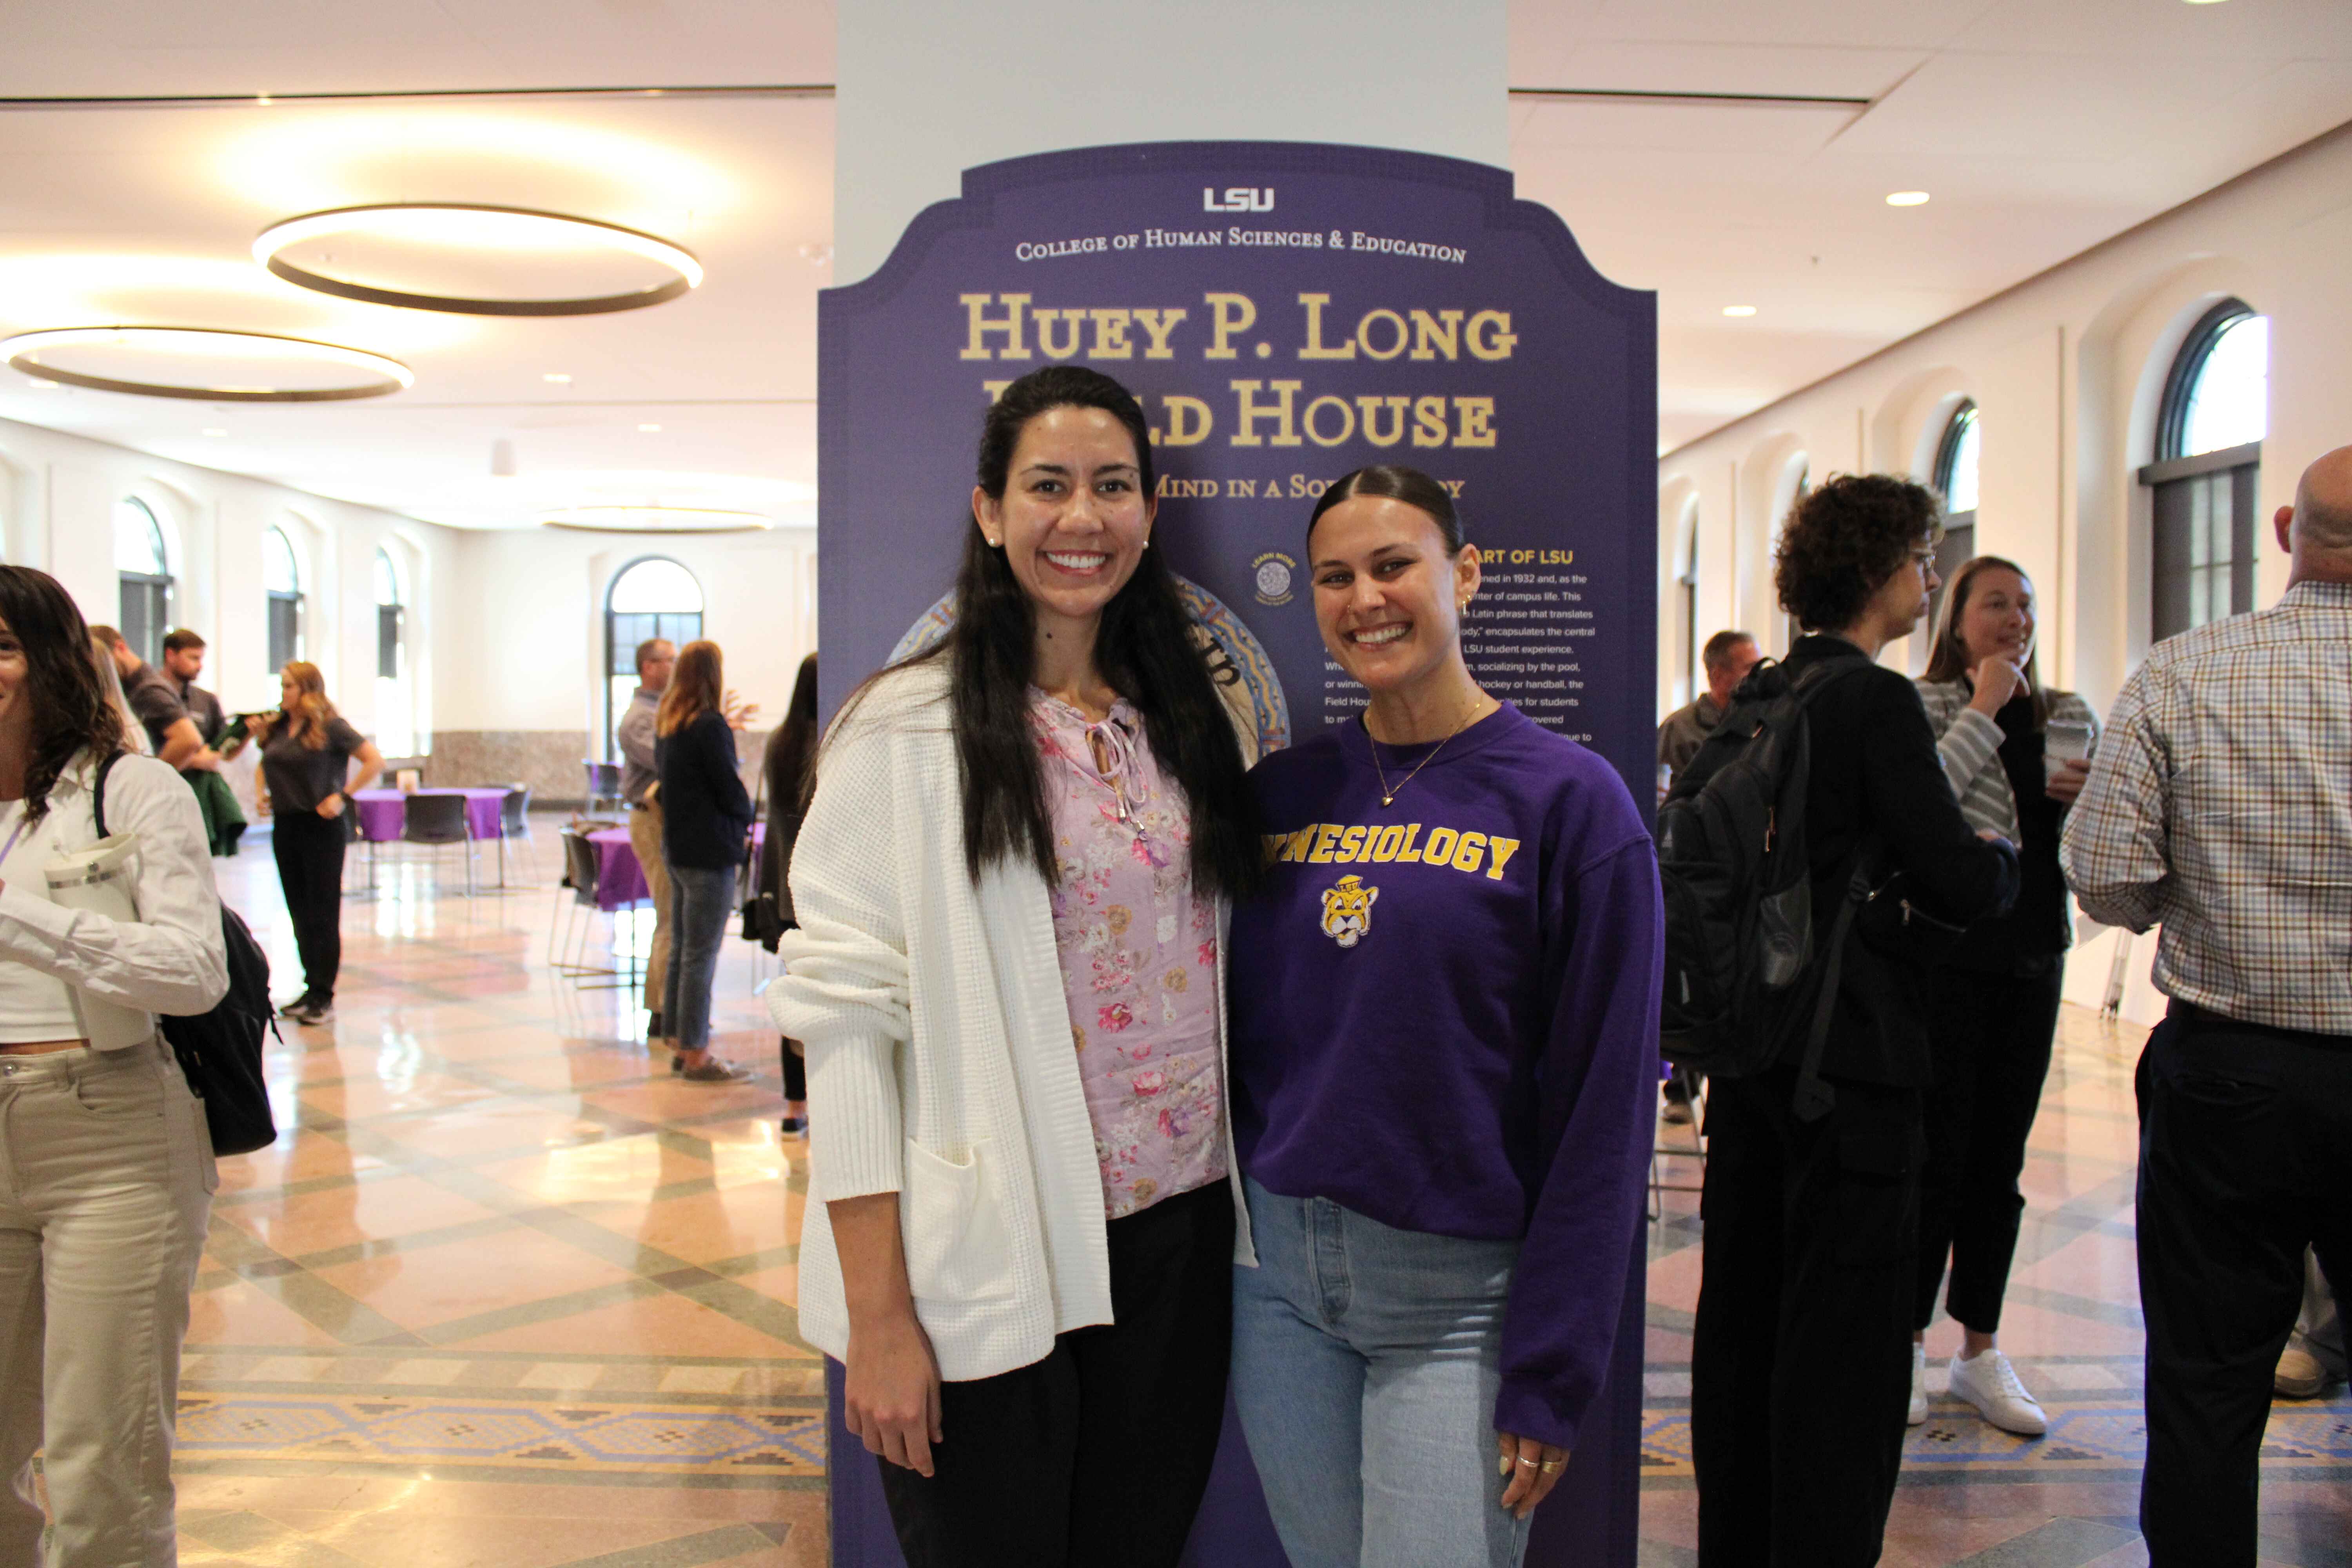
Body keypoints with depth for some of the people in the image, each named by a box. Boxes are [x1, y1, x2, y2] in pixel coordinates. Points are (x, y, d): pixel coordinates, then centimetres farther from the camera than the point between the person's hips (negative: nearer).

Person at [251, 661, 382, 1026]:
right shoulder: (277, 727, 9)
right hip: (284, 826, 7)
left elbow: (375, 761, -11)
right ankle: (311, 988, 19)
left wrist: (343, 796, -14)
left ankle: (324, 998, 2)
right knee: (299, 914, 11)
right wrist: (260, 738, 5)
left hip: (320, 828, -7)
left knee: (322, 915, -2)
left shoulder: (330, 726, -9)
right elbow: (268, 767, 24)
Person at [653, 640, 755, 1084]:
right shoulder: (709, 726, -16)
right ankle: (697, 1056, 1)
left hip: (677, 847, 9)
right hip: (709, 852, -9)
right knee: (702, 954, -4)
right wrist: (746, 817, 5)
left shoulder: (666, 725, 11)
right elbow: (732, 792, -15)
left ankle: (680, 1045, 23)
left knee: (682, 949, 15)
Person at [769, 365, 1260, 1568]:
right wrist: (878, 1317, -14)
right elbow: (846, 1020, -12)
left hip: (1176, 1242, 5)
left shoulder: (1186, 723, 8)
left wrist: (1238, 1212, 10)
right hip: (988, 1268, -5)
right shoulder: (907, 729, -9)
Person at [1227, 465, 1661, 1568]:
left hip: (1459, 1290, -4)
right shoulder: (1284, 793, 5)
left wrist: (1552, 1374, -10)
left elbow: (1604, 1106, -10)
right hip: (1279, 1278, 4)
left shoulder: (1569, 800, -8)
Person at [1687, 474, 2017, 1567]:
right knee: (1846, 1323, 1)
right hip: (1850, 1048, -8)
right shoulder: (1879, 702, -15)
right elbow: (1963, 884, -17)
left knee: (1743, 1303, 16)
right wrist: (2001, 854, 6)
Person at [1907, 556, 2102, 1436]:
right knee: (1935, 1152, -1)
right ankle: (1906, 1341, 14)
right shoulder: (1924, 705, -3)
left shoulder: (2069, 717, 12)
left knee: (2001, 1157, 11)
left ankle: (1980, 1350, 21)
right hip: (1945, 955, -5)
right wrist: (1984, 711, -15)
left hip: (2034, 956, 5)